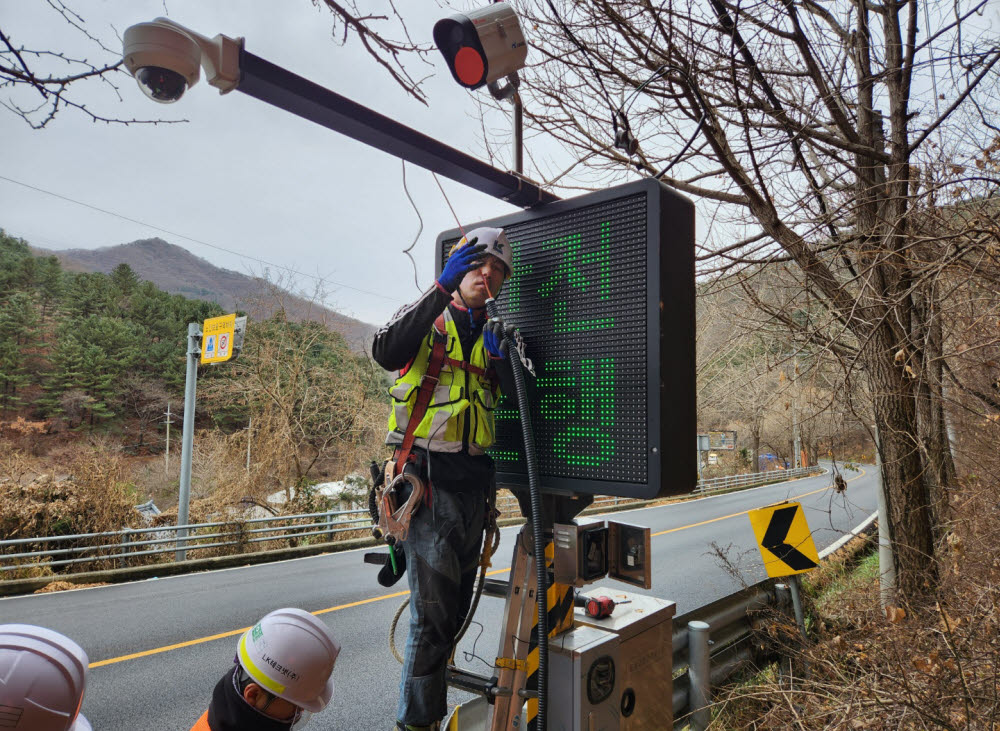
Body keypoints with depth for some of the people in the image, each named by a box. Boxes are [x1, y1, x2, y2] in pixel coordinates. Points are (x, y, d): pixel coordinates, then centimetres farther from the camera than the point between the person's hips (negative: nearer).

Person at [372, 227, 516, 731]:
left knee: (458, 602, 16)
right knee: (433, 609, -9)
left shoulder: (493, 332, 15)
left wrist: (503, 358, -15)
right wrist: (442, 288, -26)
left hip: (474, 479, 6)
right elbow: (386, 353, -23)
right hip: (427, 475, -6)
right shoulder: (426, 317, 0)